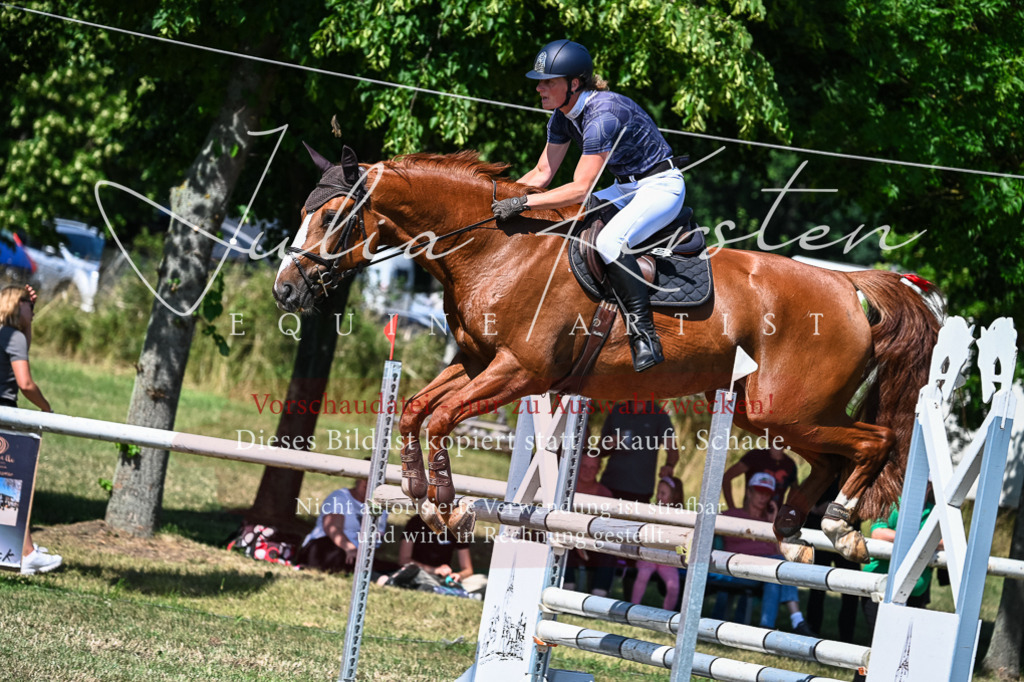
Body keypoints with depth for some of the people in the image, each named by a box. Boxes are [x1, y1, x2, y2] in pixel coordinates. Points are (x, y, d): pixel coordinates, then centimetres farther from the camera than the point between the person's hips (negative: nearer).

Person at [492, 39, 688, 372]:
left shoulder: (602, 115, -28)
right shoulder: (563, 117, 0)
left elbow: (581, 189, -30)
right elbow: (541, 175, 8)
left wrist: (522, 203, -30)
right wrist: (499, 196, -5)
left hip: (661, 186, -10)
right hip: (627, 188, 10)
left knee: (609, 241, -33)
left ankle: (646, 338, -29)